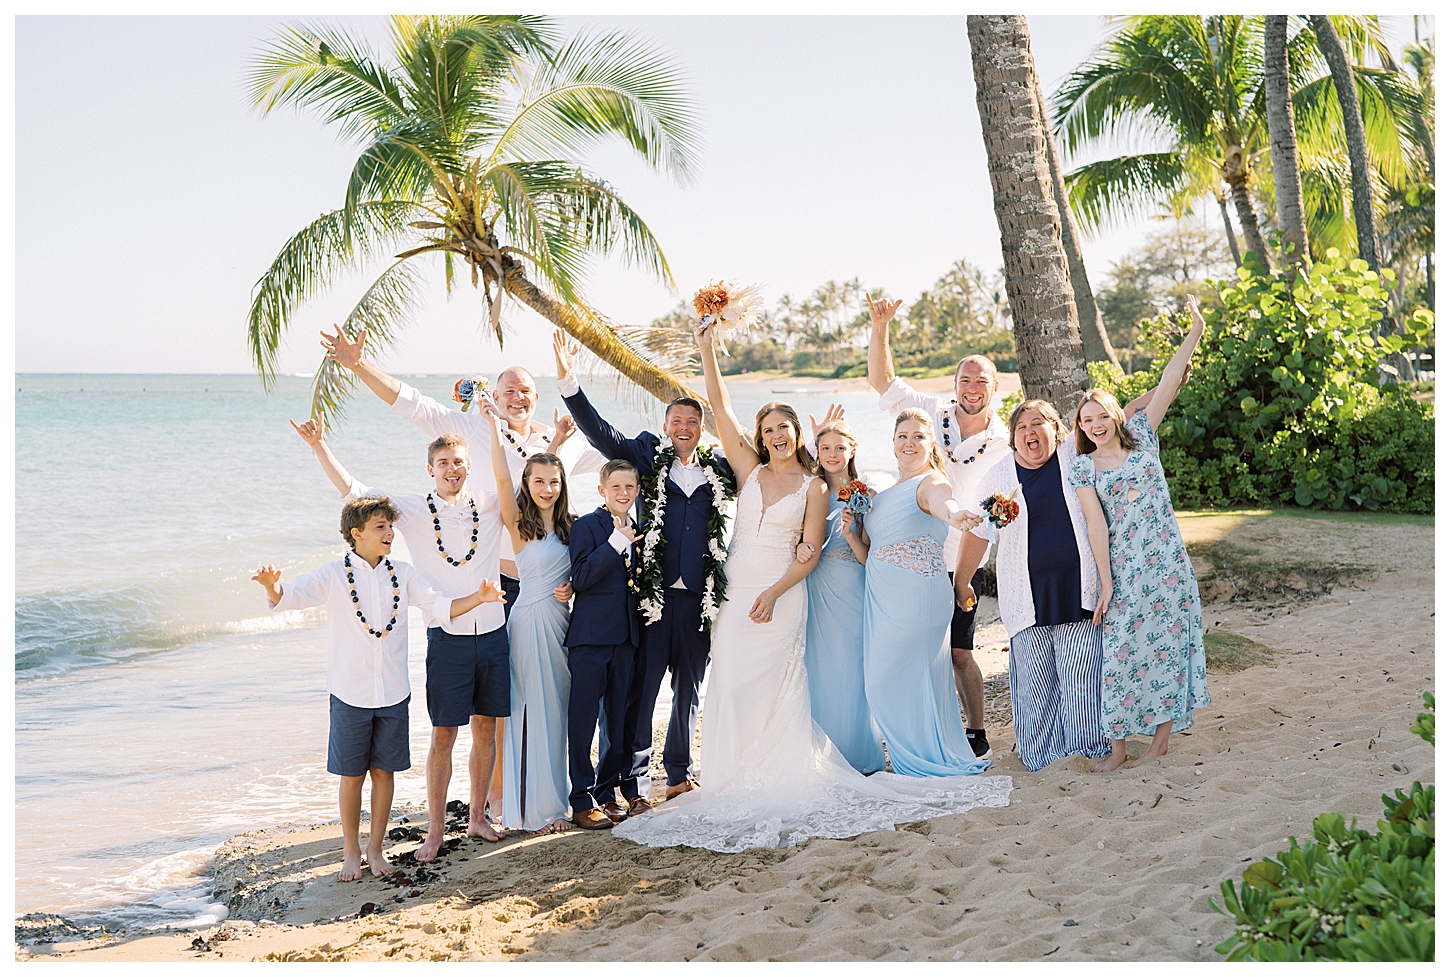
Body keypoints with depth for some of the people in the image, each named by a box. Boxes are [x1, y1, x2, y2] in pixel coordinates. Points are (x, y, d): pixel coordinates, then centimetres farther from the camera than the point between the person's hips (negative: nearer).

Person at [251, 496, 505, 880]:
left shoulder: (402, 574, 5)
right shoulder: (333, 576, -5)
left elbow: (440, 607, 4)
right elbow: (289, 597, -13)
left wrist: (478, 597, -11)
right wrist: (272, 585, -36)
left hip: (393, 693, 3)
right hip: (349, 694, -3)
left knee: (383, 770, 9)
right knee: (350, 774, 4)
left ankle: (376, 848, 22)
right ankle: (351, 852, 19)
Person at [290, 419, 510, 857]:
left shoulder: (491, 504, 5)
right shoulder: (412, 508, -1)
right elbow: (352, 489, -4)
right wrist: (318, 445, -13)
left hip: (492, 635, 3)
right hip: (447, 637, -3)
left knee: (485, 729, 10)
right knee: (443, 736, 0)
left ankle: (477, 817, 24)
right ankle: (435, 830, 10)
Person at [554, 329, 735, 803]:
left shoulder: (719, 468, 10)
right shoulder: (647, 457, 4)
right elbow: (598, 430, -4)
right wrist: (568, 380, -15)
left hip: (700, 596, 3)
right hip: (653, 592, -3)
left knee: (689, 689, 14)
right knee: (642, 687, -1)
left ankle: (680, 773, 28)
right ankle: (635, 783, 7)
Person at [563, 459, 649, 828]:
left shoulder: (637, 532, 15)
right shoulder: (586, 526, -4)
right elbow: (580, 577, -16)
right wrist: (616, 542, -20)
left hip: (626, 638, 6)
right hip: (590, 637, -6)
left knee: (618, 719, 11)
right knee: (583, 718, -3)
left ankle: (607, 792, 22)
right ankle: (582, 801, 4)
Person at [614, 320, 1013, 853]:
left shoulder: (813, 487, 3)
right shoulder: (750, 470, 8)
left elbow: (810, 552, -2)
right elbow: (720, 407, 3)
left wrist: (775, 592, -15)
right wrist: (706, 349, -2)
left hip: (781, 597, -3)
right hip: (735, 594, 3)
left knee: (774, 692, -2)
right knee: (731, 688, 1)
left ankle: (781, 782, 7)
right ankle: (737, 784, 10)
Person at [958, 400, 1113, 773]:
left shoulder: (1076, 457, 3)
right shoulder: (998, 476, 5)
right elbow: (977, 533, 12)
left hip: (1078, 589, -1)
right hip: (1028, 598, 1)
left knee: (1081, 672, -3)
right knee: (1034, 680, 3)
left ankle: (1090, 746, 12)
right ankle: (1040, 753, 15)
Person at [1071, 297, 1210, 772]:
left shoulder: (1141, 436, 6)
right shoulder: (1083, 466, 2)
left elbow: (1167, 385, 0)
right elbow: (1095, 523, -5)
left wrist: (1194, 333, -5)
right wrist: (1105, 581, -9)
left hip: (1165, 559, 1)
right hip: (1121, 564, -1)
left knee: (1165, 643, 3)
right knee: (1119, 649, -2)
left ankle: (1161, 737, 13)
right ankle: (1118, 746, 3)